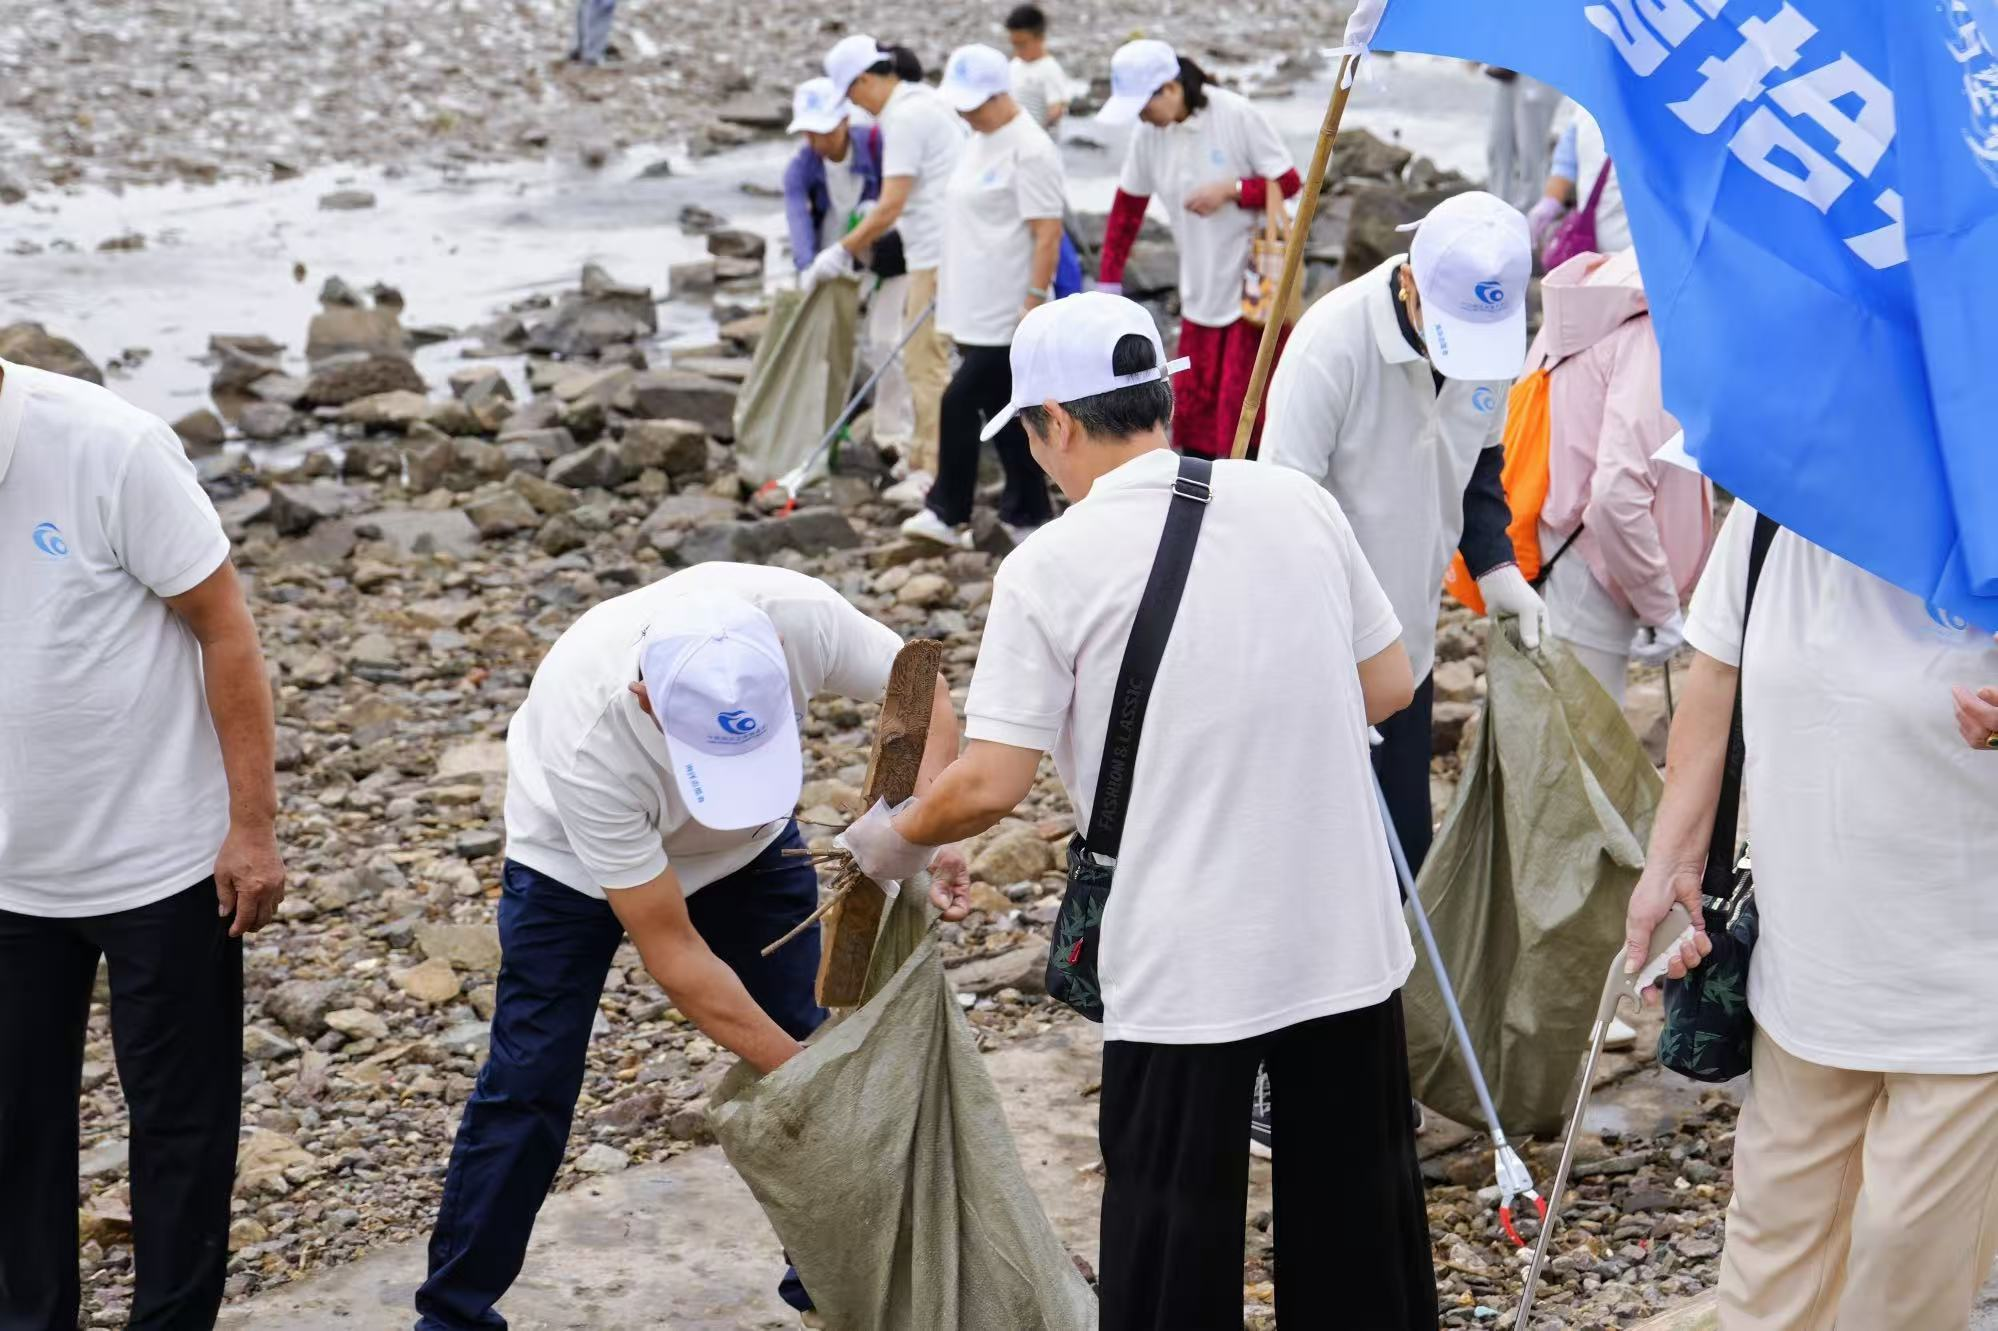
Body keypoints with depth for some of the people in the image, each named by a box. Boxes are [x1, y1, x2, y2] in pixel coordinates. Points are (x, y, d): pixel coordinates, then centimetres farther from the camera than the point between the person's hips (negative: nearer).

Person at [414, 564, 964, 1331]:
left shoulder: (798, 613, -37)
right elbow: (674, 954, -33)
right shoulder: (587, 739, -43)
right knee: (528, 1087, -4)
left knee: (811, 1047, 0)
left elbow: (919, 687, -15)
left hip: (749, 845, 3)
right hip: (577, 860, -3)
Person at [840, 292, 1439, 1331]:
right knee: (1359, 1204, 19)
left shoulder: (1049, 567, -11)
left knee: (1171, 1229, 9)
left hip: (1184, 964, -4)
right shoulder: (1296, 501, 0)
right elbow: (1388, 687, 8)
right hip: (1347, 936, 4)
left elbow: (990, 784, -12)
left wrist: (897, 837, 7)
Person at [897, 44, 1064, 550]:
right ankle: (1028, 516, 18)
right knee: (1004, 414, 12)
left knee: (961, 404, -9)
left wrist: (1035, 301, -23)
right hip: (975, 310, 9)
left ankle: (949, 513, 1)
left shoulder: (1029, 150, -15)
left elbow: (1048, 232, -19)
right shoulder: (979, 142, 14)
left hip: (1006, 314, -9)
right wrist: (947, 286, 23)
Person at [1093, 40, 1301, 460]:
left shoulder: (1236, 115, -16)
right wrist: (1109, 282, 8)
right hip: (1200, 292, 6)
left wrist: (1230, 190, -23)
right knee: (1194, 407, 10)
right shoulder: (1148, 133, -1)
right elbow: (1128, 207, 9)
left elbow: (1289, 181, -10)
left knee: (1242, 408, -8)